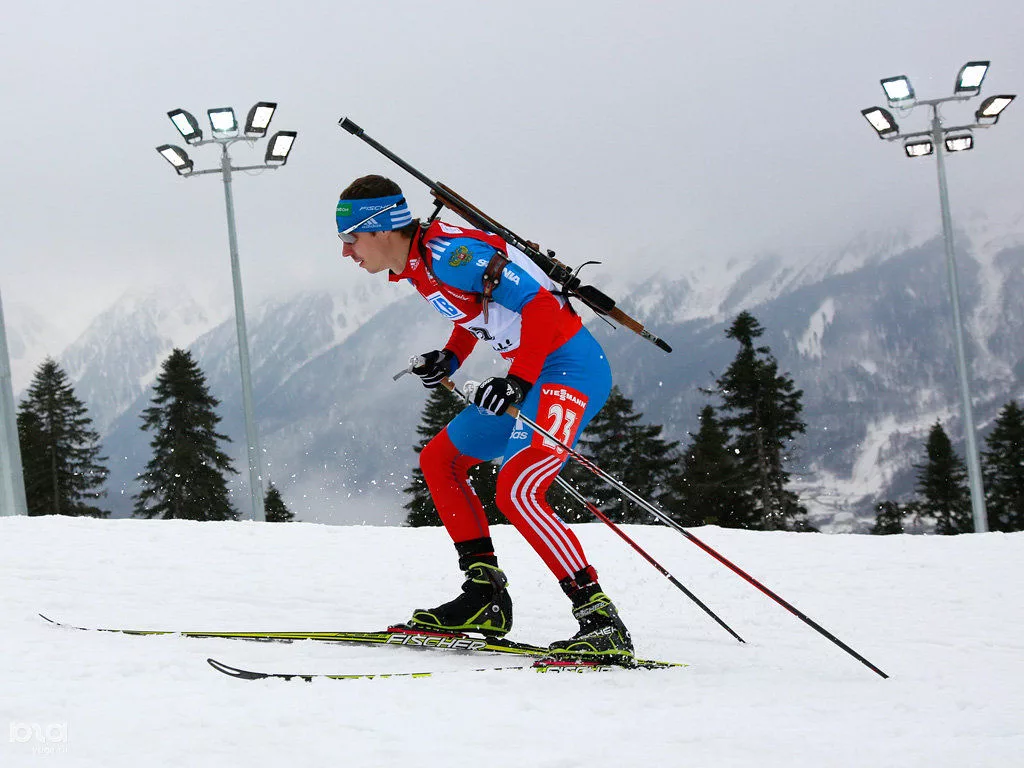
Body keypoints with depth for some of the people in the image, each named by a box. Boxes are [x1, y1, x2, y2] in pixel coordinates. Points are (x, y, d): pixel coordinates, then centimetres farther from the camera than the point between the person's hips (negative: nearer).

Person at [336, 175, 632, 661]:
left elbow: (538, 303, -23)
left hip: (570, 368, -11)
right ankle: (485, 598, 17)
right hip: (531, 375, 11)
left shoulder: (447, 254, -19)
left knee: (517, 493, -24)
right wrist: (449, 359, 10)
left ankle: (603, 625, -24)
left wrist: (517, 381, -29)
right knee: (439, 461, 17)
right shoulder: (417, 265, 10)